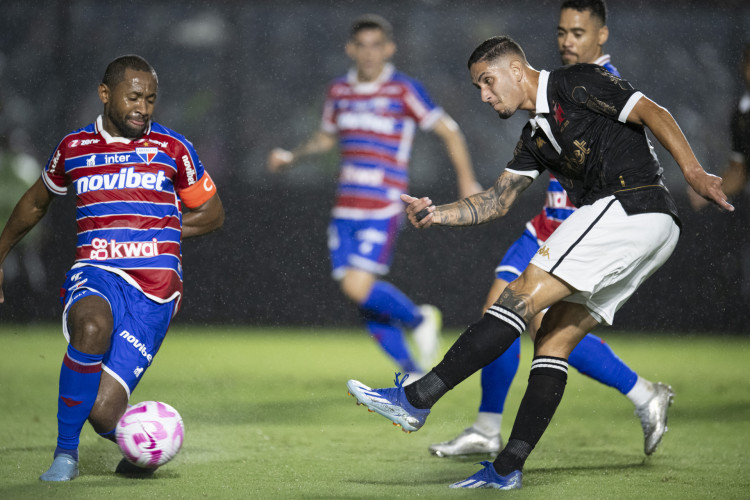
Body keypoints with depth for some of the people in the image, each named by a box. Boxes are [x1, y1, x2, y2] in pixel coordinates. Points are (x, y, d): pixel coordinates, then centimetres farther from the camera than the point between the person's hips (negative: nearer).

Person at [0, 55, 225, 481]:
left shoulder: (172, 149, 7)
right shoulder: (74, 148, 11)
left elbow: (213, 214, 17)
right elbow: (36, 203, 29)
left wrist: (155, 230, 5)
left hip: (154, 289, -1)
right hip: (96, 274, 1)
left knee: (103, 411, -16)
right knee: (92, 326, -39)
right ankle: (66, 453, -22)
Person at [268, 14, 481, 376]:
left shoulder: (404, 91, -5)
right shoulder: (338, 92, 11)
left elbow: (448, 132, 0)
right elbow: (326, 138, 27)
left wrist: (466, 180, -7)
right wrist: (291, 156, 13)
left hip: (383, 208, -6)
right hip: (345, 208, 6)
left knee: (358, 287, -19)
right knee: (359, 296, 2)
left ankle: (419, 320, 9)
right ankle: (414, 373, 15)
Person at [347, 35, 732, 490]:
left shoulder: (576, 83, 0)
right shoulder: (536, 137, 25)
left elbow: (654, 114, -8)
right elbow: (497, 202, 23)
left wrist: (693, 171, -20)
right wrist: (435, 214, 8)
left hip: (631, 208, -9)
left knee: (523, 297, -13)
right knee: (554, 340, 6)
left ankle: (416, 399, -17)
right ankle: (508, 469, 4)